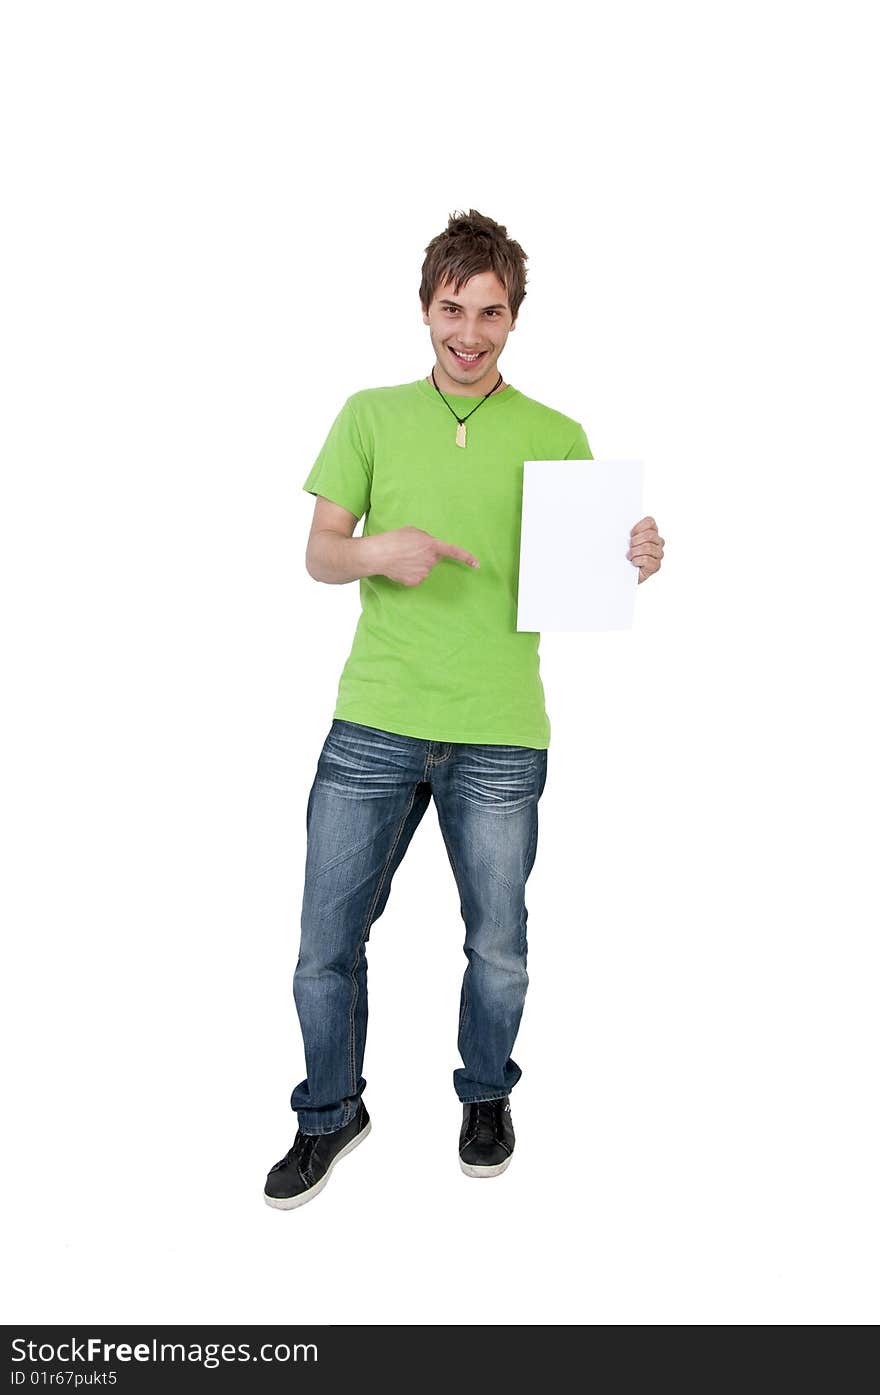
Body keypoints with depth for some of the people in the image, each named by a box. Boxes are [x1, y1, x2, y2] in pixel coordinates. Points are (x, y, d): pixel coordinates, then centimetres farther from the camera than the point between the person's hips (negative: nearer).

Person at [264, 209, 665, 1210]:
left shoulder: (557, 437, 7)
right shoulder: (371, 416, 9)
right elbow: (318, 554, 6)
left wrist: (633, 563, -14)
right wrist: (375, 551, -15)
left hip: (500, 735, 0)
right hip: (374, 723, 1)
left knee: (498, 946, 12)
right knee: (326, 943, 6)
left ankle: (487, 1095, 41)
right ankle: (330, 1116, 32)